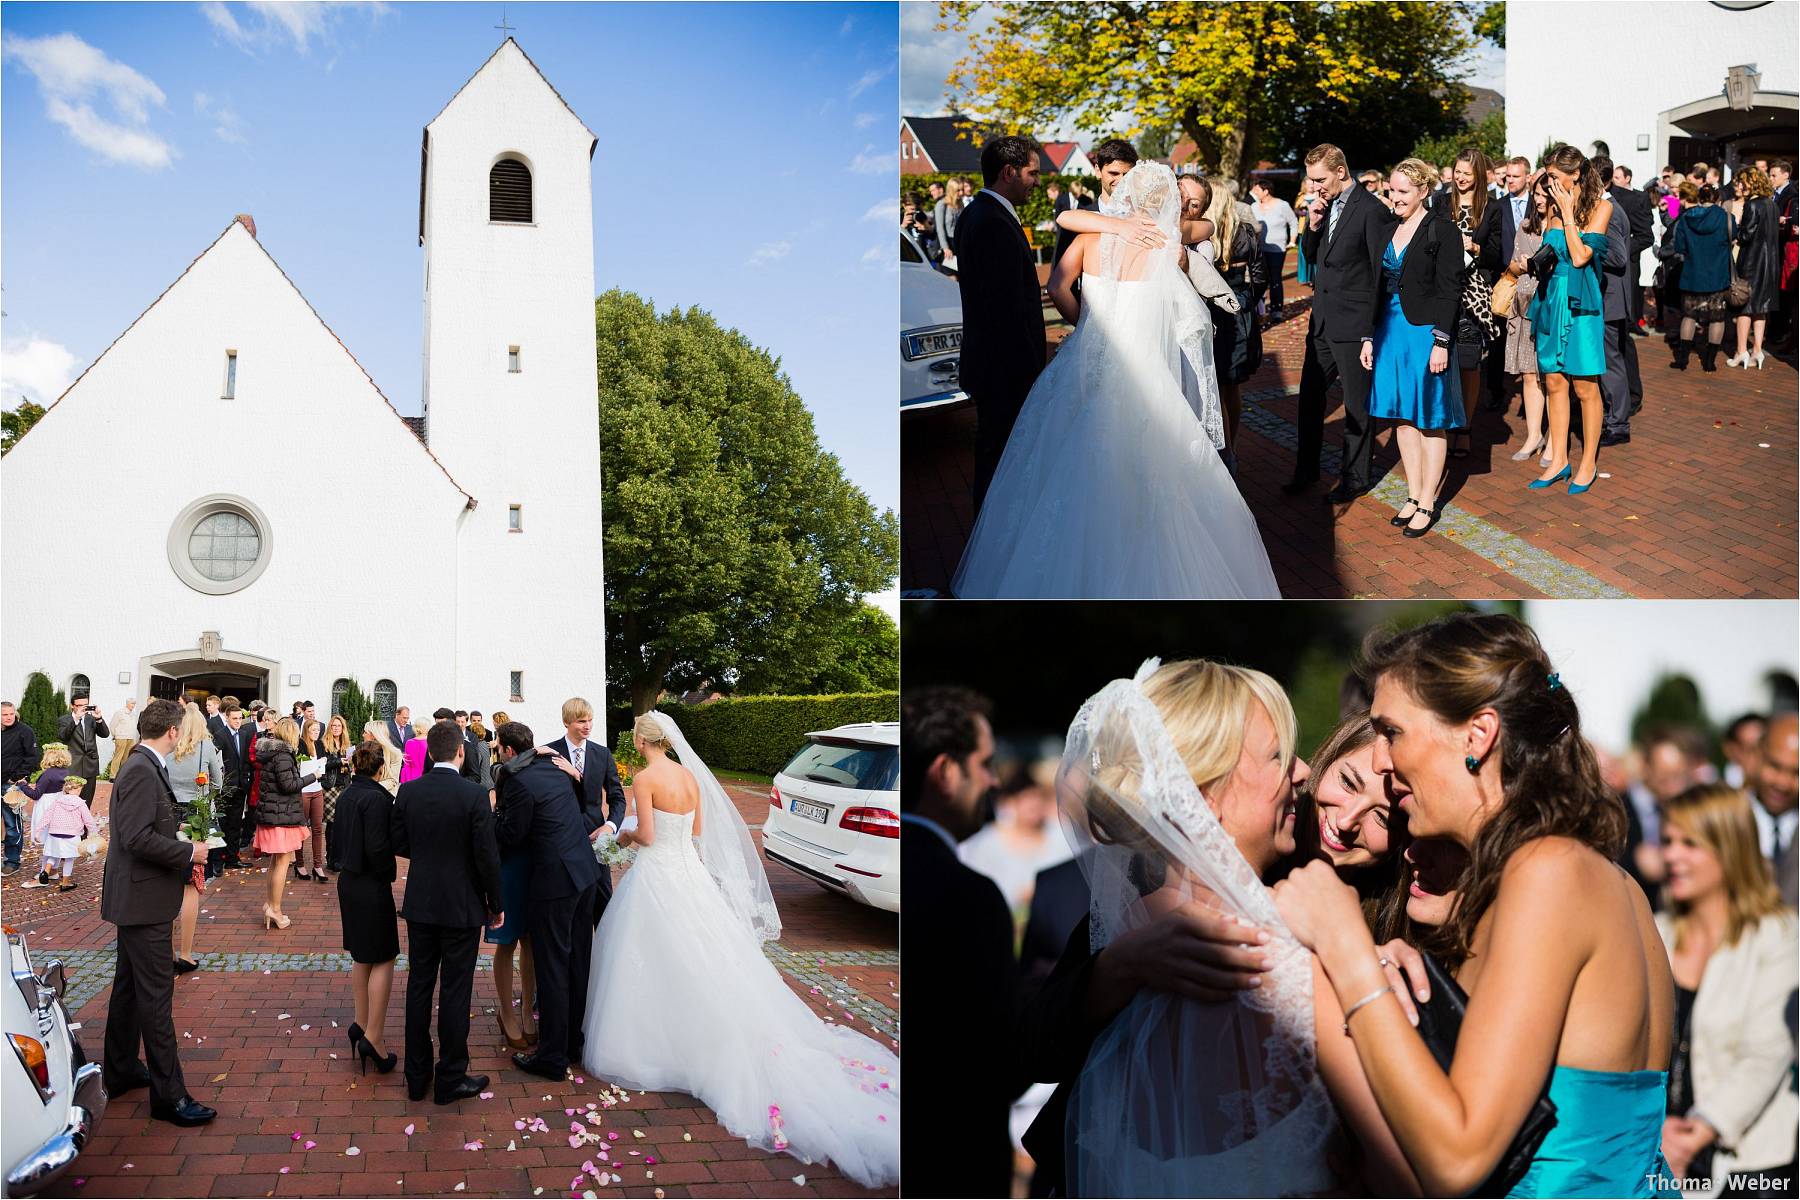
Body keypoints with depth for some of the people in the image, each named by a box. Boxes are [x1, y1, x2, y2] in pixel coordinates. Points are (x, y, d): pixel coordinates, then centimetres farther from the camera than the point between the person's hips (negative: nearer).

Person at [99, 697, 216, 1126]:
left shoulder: (142, 766, 10)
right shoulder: (142, 771, -20)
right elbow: (138, 838, -27)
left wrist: (183, 863, 10)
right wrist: (189, 852, -17)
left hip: (136, 897, 11)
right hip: (143, 900, -11)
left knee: (129, 987, 20)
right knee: (156, 994, -6)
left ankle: (119, 1071, 34)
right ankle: (169, 1094, -1)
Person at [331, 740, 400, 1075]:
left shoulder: (346, 796, 6)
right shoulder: (377, 798, -20)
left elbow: (336, 837, 13)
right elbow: (378, 847, -23)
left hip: (348, 881, 9)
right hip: (372, 885, -9)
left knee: (361, 957, 19)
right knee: (383, 959, -2)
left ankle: (361, 1024, 28)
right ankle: (373, 1036, -4)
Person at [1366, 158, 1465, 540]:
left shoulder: (1442, 229, -8)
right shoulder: (1389, 229, 10)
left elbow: (1450, 290, -12)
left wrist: (1441, 342, -17)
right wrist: (1369, 337, 9)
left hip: (1425, 332, -6)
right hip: (1391, 330, 7)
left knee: (1429, 419, 2)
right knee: (1402, 417, 10)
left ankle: (1428, 503, 9)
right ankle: (1414, 495, 19)